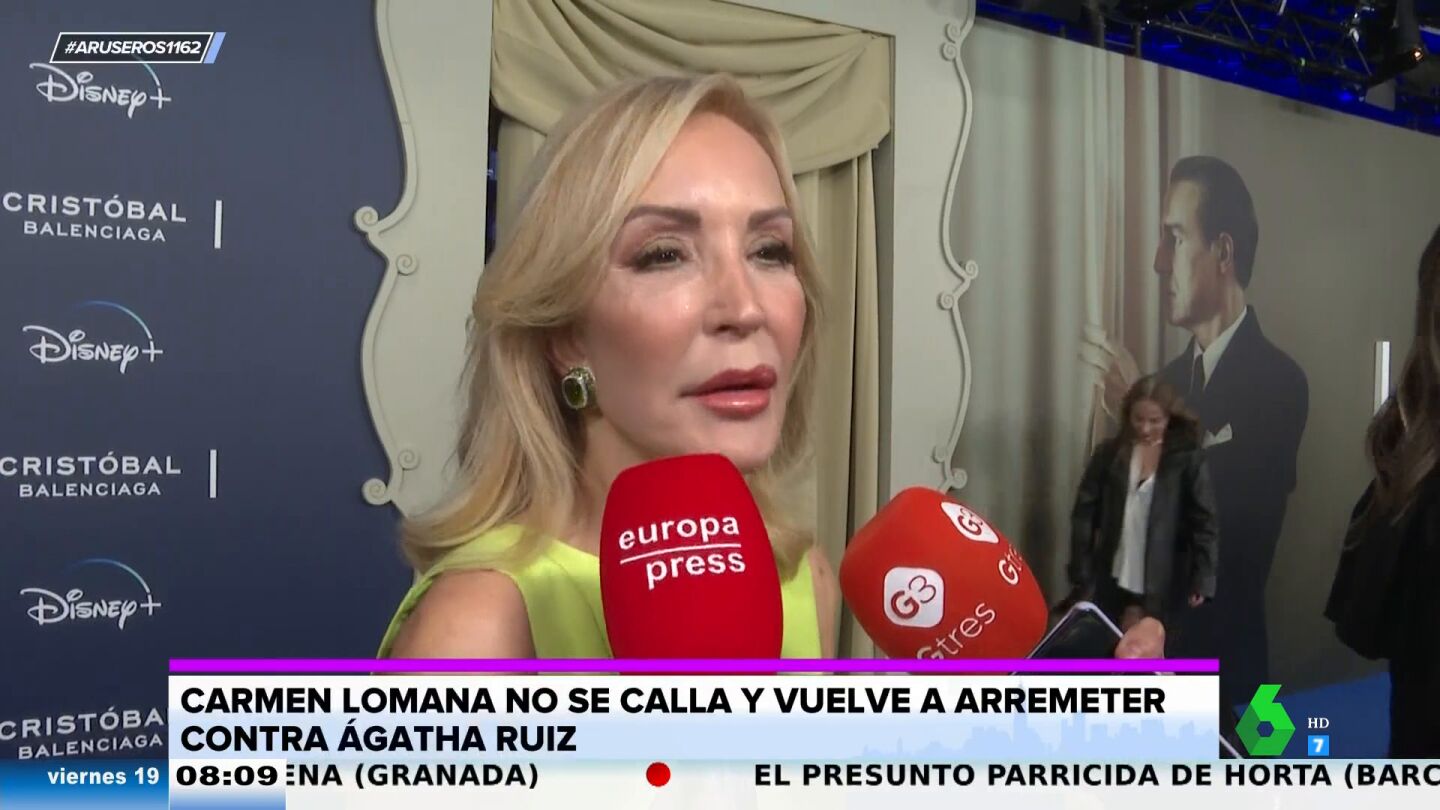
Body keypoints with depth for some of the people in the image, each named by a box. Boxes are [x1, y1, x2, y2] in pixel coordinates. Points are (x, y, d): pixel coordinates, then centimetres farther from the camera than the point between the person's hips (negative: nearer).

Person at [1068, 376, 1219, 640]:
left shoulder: (1188, 459, -3)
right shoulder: (1108, 453, 2)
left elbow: (1204, 522, -5)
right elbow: (1084, 515, 2)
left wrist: (1201, 580, -13)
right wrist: (1082, 575, -3)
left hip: (1161, 586, -2)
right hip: (1113, 580, 2)